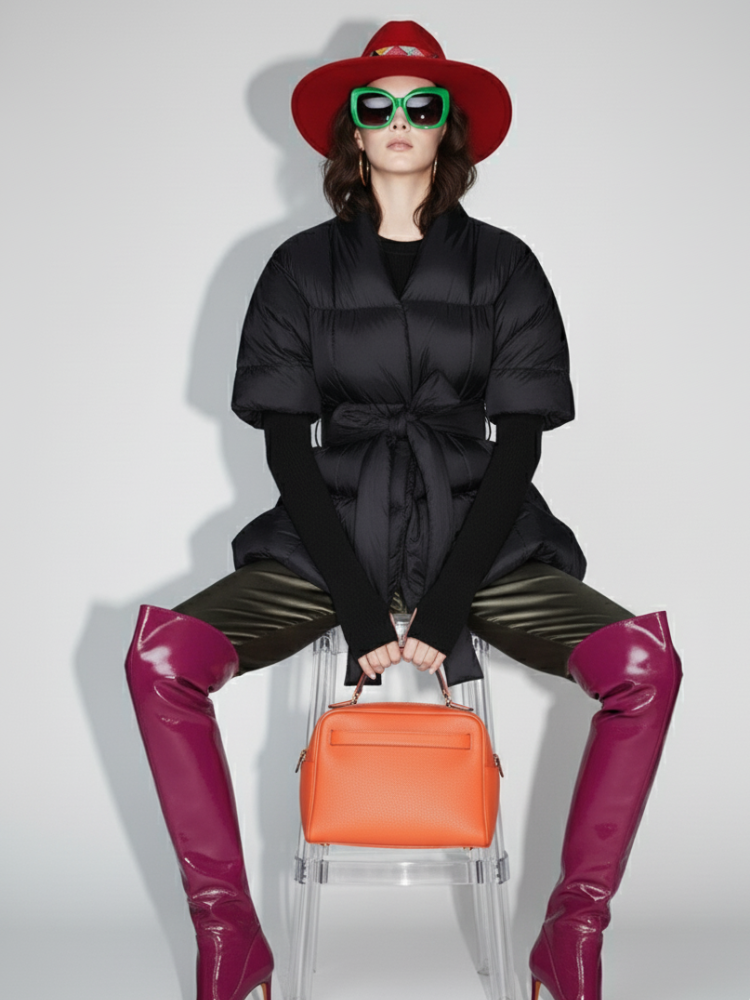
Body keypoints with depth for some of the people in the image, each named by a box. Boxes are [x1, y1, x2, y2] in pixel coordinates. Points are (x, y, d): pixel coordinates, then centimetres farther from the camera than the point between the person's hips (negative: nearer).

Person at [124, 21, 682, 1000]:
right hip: (331, 539, 0)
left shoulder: (503, 266, 5)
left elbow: (520, 444, -1)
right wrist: (360, 609, -12)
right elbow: (286, 447, 0)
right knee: (161, 654, -24)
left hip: (479, 539, 0)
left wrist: (444, 606, -13)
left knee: (644, 662, -25)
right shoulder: (303, 268, 5)